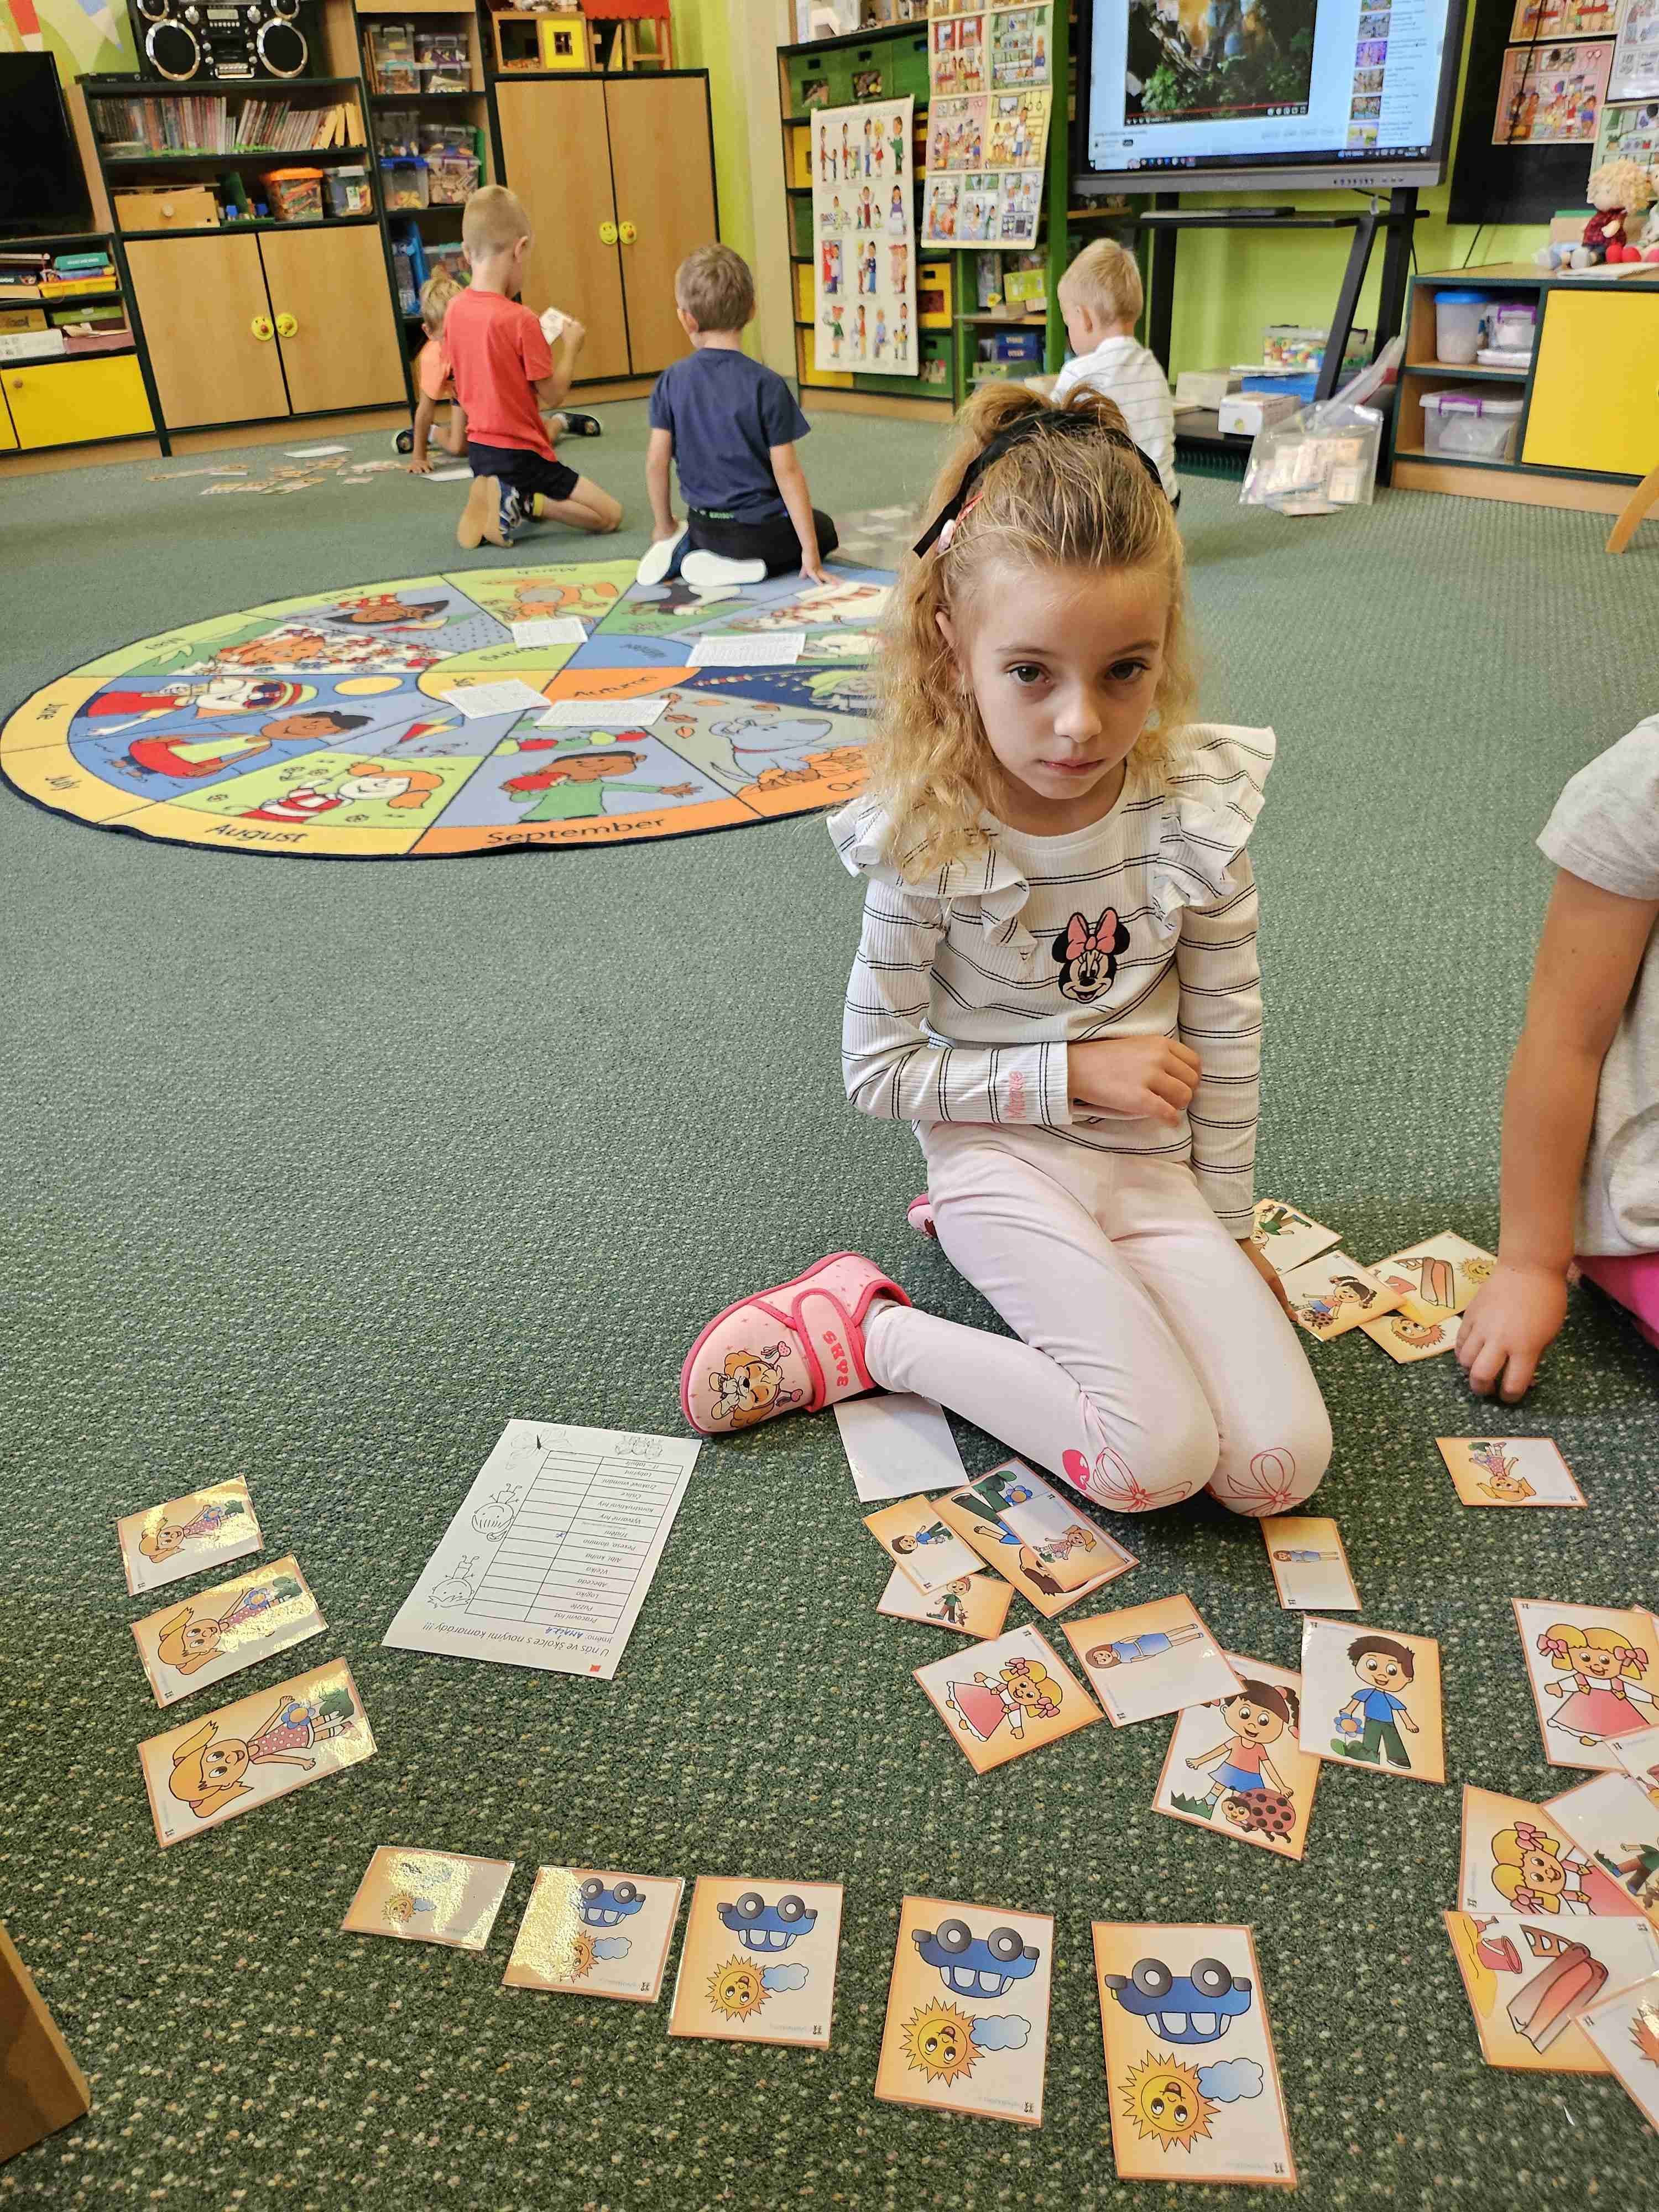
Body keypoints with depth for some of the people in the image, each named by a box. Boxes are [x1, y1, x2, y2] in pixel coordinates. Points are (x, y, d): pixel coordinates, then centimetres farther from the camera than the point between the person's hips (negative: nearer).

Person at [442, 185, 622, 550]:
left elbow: (463, 390, 13)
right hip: (519, 455, -8)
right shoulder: (519, 319, -19)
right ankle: (522, 503, -14)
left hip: (480, 448, 8)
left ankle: (499, 502, 5)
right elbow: (552, 395, -13)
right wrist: (570, 345, 3)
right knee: (610, 514, -2)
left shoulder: (455, 309, 3)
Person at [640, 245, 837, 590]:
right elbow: (787, 471, -16)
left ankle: (681, 549, 4)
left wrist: (664, 526, 9)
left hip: (704, 524, 5)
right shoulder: (766, 384, -16)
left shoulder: (671, 381, -7)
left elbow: (656, 461, -7)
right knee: (822, 528, 24)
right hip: (761, 530, -5)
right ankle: (737, 565, -2)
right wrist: (810, 551, -10)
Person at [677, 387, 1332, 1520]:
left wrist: (1228, 1224, 6)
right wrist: (1075, 1072, -15)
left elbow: (1226, 1031, 1)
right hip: (1001, 1148, -4)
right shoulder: (930, 843, -18)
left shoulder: (1196, 806, -10)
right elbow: (878, 1066, -10)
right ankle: (867, 1330, -4)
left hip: (1154, 1164, 4)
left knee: (1280, 1464, -10)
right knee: (1159, 1458, -21)